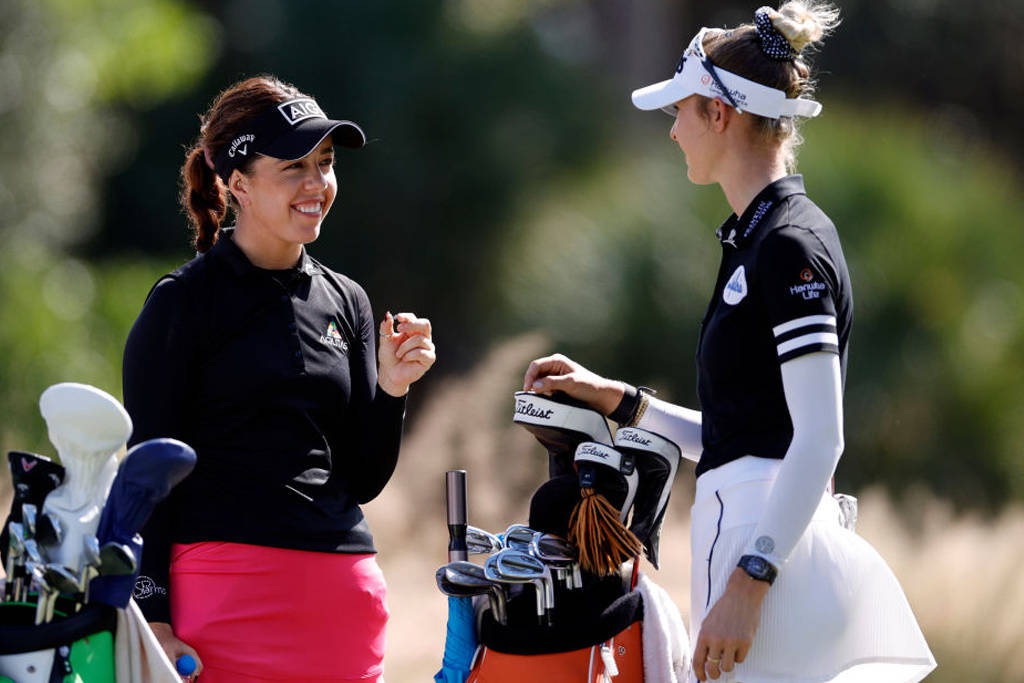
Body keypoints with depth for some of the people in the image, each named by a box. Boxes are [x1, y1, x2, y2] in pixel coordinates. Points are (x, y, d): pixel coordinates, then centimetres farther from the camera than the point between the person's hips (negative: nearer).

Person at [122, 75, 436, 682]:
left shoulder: (346, 302, 14)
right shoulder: (185, 302, -1)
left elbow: (363, 479, 16)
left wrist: (391, 387, -1)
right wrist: (153, 623, -12)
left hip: (344, 595, 5)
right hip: (226, 583, -5)